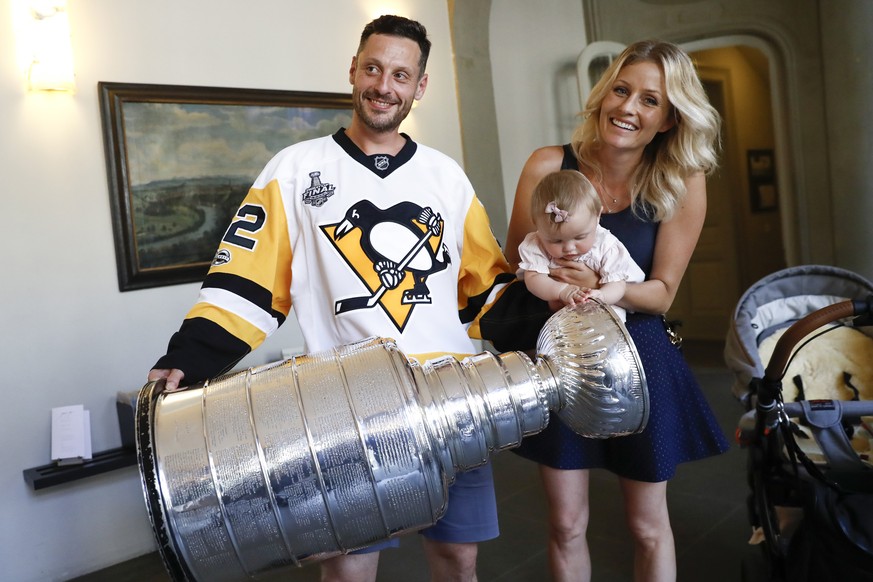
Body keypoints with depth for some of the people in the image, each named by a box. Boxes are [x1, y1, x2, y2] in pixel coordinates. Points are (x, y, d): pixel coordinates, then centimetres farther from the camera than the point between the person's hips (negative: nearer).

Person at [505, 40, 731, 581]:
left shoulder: (683, 183, -10)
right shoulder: (549, 166, -11)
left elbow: (662, 292, -7)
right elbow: (515, 263, -2)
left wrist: (599, 287, -26)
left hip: (640, 358, 0)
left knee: (649, 526, 15)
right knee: (566, 525, 11)